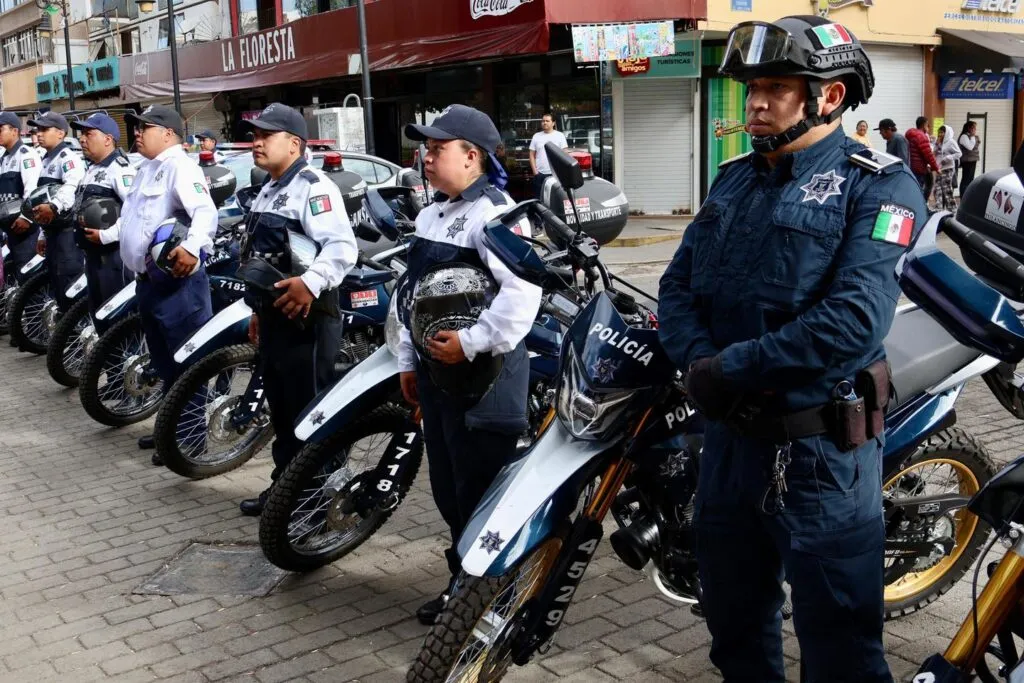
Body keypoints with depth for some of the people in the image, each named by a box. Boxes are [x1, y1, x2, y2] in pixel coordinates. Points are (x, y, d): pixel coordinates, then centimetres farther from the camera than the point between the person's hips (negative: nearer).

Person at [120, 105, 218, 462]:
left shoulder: (180, 166, -12)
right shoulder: (146, 169, 20)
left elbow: (206, 211, -28)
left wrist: (191, 248, -44)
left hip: (176, 278, -11)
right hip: (148, 279, 11)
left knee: (186, 363, -5)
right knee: (164, 362, 20)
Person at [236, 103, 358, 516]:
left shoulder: (313, 187, -13)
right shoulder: (268, 192, 20)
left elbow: (342, 246, -27)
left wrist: (310, 284, -40)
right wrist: (258, 308, 29)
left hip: (305, 316, -10)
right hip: (274, 315, 10)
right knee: (280, 408, 17)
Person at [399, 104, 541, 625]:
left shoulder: (493, 213, -14)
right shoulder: (429, 217, 16)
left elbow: (523, 289, -27)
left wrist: (472, 342, -26)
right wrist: (408, 361, 19)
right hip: (437, 373, 10)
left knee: (481, 493, -2)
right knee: (447, 488, 17)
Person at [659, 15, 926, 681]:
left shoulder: (879, 186, -12)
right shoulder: (734, 179, 10)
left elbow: (854, 320, -25)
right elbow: (678, 285, 6)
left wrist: (727, 370, -21)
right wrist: (699, 359, -14)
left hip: (820, 447, -6)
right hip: (729, 434, 7)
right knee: (736, 626, 23)